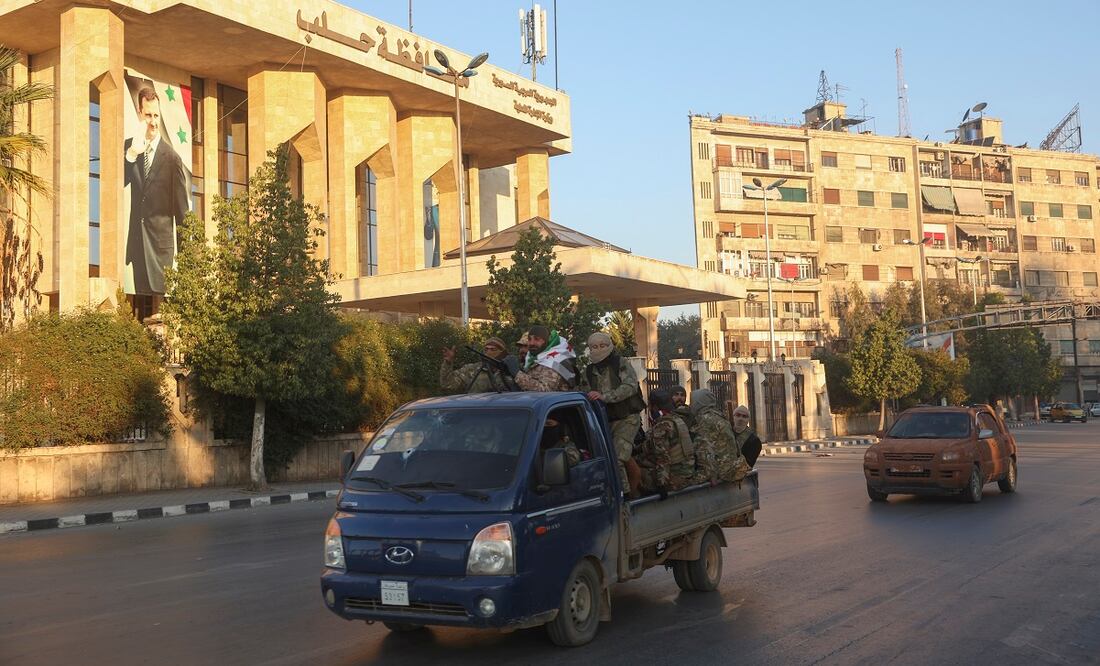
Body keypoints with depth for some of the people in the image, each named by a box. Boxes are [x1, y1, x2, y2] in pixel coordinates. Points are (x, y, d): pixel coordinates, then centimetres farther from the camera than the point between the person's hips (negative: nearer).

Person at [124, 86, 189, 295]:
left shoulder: (171, 157, -8)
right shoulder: (130, 146, 5)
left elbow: (182, 209, -4)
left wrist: (181, 252, -2)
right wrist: (132, 153, -20)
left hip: (161, 243, -4)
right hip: (137, 242, 4)